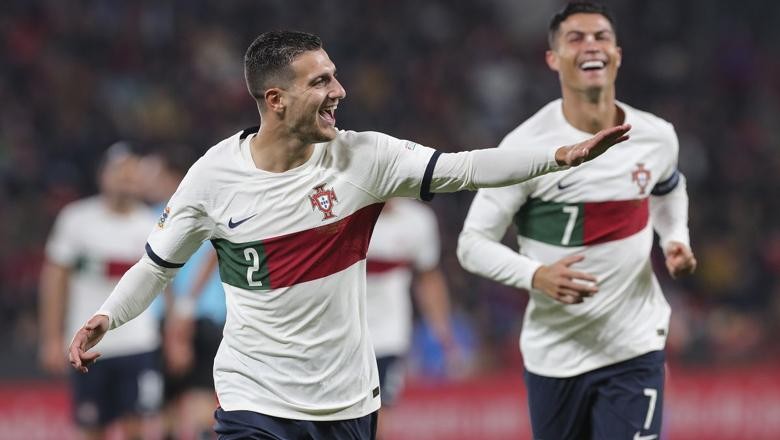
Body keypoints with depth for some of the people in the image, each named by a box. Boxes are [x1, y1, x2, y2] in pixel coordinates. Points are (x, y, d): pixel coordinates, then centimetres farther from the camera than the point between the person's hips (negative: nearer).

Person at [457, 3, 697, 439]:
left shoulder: (657, 137, 0)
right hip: (554, 354, -1)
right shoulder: (527, 147, -12)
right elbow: (473, 243, -10)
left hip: (636, 351, 1)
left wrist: (676, 239, 3)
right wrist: (536, 276, -28)